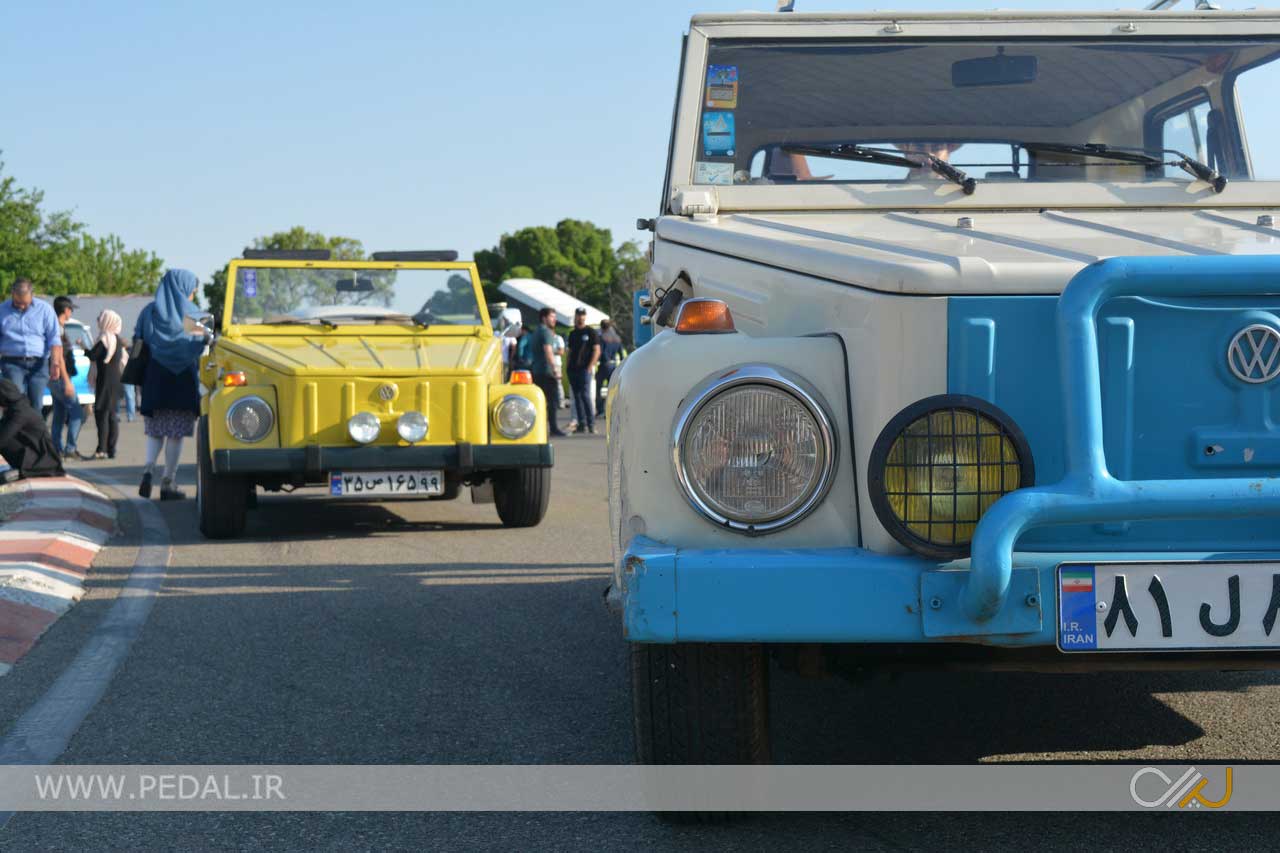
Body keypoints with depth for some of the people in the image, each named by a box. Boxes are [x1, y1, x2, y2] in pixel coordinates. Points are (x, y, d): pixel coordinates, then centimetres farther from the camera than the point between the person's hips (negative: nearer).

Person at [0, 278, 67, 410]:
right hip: (13, 363, -1)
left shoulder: (44, 309, 3)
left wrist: (55, 363, -10)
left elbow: (54, 339, 1)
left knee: (36, 406, 1)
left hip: (38, 364, 1)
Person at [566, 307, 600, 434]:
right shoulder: (572, 334, 18)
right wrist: (568, 367, 11)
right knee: (577, 397, 5)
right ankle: (582, 424, 8)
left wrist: (590, 367, -13)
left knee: (585, 395, -13)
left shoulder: (591, 332, 1)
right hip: (573, 370, 6)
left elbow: (597, 351, -4)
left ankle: (591, 424, -11)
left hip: (585, 370, -6)